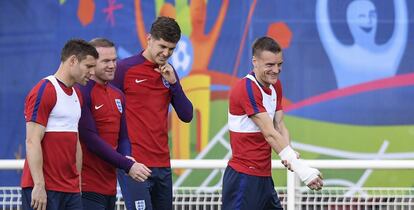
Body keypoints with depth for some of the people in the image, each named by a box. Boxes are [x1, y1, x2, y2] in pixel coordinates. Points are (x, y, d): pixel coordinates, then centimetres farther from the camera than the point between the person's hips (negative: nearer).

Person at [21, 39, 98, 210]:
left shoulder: (77, 95, 17)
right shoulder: (44, 91, -10)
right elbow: (32, 141, -16)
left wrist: (78, 182, 16)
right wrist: (39, 186, -21)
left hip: (71, 189, 8)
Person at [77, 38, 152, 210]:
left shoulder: (118, 95, 15)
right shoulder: (83, 93, -11)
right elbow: (91, 139, -15)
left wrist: (127, 157, -5)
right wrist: (127, 165, -15)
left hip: (110, 185, 8)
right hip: (89, 187, -8)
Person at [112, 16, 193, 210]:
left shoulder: (168, 72, 13)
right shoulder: (125, 68, -5)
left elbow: (186, 116, 10)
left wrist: (173, 82, -3)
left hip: (162, 164, 6)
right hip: (135, 163, -6)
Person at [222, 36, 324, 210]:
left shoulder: (275, 86, 10)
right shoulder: (247, 89, -18)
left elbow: (279, 126, 6)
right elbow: (270, 134, -22)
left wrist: (289, 155, -16)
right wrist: (303, 170, -26)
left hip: (264, 176, 9)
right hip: (244, 177, -9)